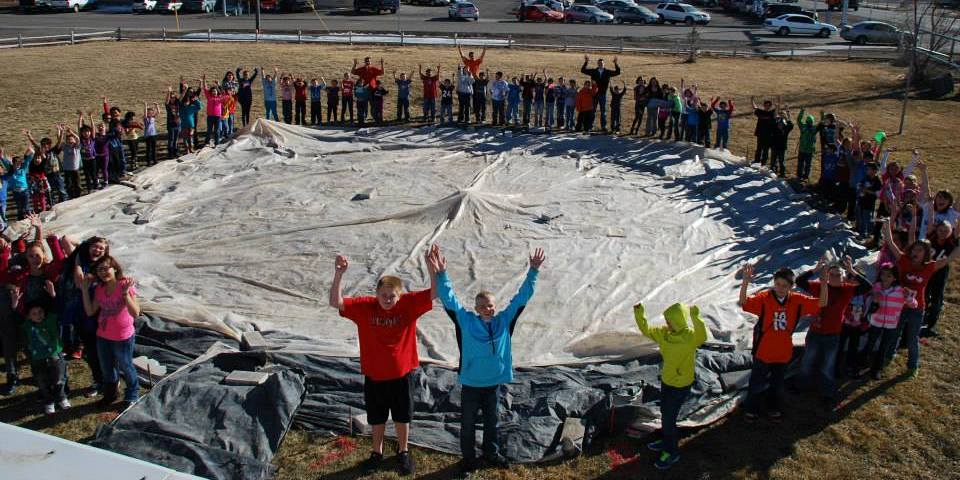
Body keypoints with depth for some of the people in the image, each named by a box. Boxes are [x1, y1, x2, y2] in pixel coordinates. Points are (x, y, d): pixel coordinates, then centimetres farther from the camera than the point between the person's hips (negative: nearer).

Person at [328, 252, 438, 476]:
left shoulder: (409, 304, -14)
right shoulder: (365, 307, -13)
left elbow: (434, 293, -23)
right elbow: (336, 302, -23)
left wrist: (431, 268, -39)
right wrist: (338, 274, -37)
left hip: (402, 373, 0)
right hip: (374, 374, 1)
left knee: (402, 416, 17)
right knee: (377, 417, 19)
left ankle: (403, 451, 40)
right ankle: (377, 452, 42)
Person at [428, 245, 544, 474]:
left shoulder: (504, 320, -5)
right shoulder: (466, 321, -11)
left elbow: (522, 296, -4)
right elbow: (449, 299, -18)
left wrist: (533, 271, -9)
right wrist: (441, 274, -30)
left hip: (495, 383, 2)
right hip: (470, 383, -2)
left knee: (491, 421, 21)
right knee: (468, 424, 12)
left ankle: (492, 453, 41)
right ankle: (468, 459, 29)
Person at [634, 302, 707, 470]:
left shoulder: (690, 337, -27)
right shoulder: (664, 332, -7)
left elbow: (702, 336, -50)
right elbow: (646, 330, 5)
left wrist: (695, 317, -63)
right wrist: (639, 314, -9)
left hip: (681, 385, -7)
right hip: (666, 380, 7)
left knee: (668, 418, 3)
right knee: (665, 413, 23)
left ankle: (672, 453, 23)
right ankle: (668, 441, 46)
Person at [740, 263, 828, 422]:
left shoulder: (797, 300, -9)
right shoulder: (764, 298, -20)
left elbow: (821, 303, -12)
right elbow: (744, 302, -34)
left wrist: (824, 282, -27)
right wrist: (746, 281, -50)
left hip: (783, 353, 3)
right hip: (763, 351, -3)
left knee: (777, 384, 23)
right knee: (757, 382, 13)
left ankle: (774, 409, 45)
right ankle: (752, 409, 35)